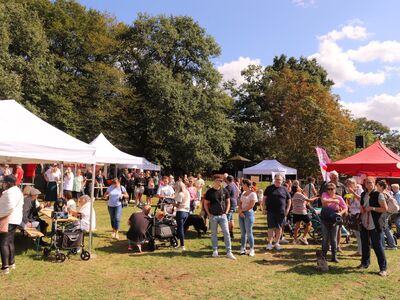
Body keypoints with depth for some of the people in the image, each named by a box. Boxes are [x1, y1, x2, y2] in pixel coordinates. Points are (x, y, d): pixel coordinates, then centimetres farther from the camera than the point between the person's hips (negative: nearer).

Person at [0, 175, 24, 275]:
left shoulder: (9, 192, -17)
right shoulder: (18, 190, 14)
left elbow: (10, 207, -27)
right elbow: (20, 205, 19)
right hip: (16, 219, 10)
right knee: (10, 242, 18)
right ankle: (11, 263, 26)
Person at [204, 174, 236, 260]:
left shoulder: (224, 191, 3)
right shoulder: (209, 191, -3)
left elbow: (228, 202, 12)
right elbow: (205, 204, 4)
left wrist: (226, 212, 2)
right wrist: (209, 214, -3)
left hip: (222, 215, 1)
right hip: (213, 216, -1)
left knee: (226, 233, -2)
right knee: (213, 233, 9)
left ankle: (229, 252, 4)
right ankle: (215, 250, 22)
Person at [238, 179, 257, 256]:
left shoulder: (253, 194, -8)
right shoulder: (243, 193, 14)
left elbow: (251, 206, -14)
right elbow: (240, 203, 12)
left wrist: (242, 210, -6)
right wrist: (240, 211, -6)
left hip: (248, 213, -7)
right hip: (241, 214, 7)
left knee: (249, 232, -5)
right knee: (242, 232, 8)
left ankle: (252, 250, 4)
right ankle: (243, 248, 14)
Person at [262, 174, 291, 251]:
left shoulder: (284, 189, 8)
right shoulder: (269, 188, 5)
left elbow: (289, 200, 12)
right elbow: (264, 199, 6)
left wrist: (287, 209, 2)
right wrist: (264, 208, -2)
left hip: (281, 212, 1)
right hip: (271, 212, -1)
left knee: (279, 228, 7)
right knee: (271, 227, -2)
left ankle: (277, 243, 19)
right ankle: (269, 243, 3)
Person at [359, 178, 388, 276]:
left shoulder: (378, 195, -10)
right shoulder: (363, 194, 10)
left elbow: (385, 209, -13)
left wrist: (372, 208, -20)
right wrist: (361, 209, 4)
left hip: (374, 225, -7)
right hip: (364, 224, 7)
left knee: (377, 246, -3)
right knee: (365, 244, 17)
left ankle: (383, 268, 8)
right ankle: (365, 263, 32)